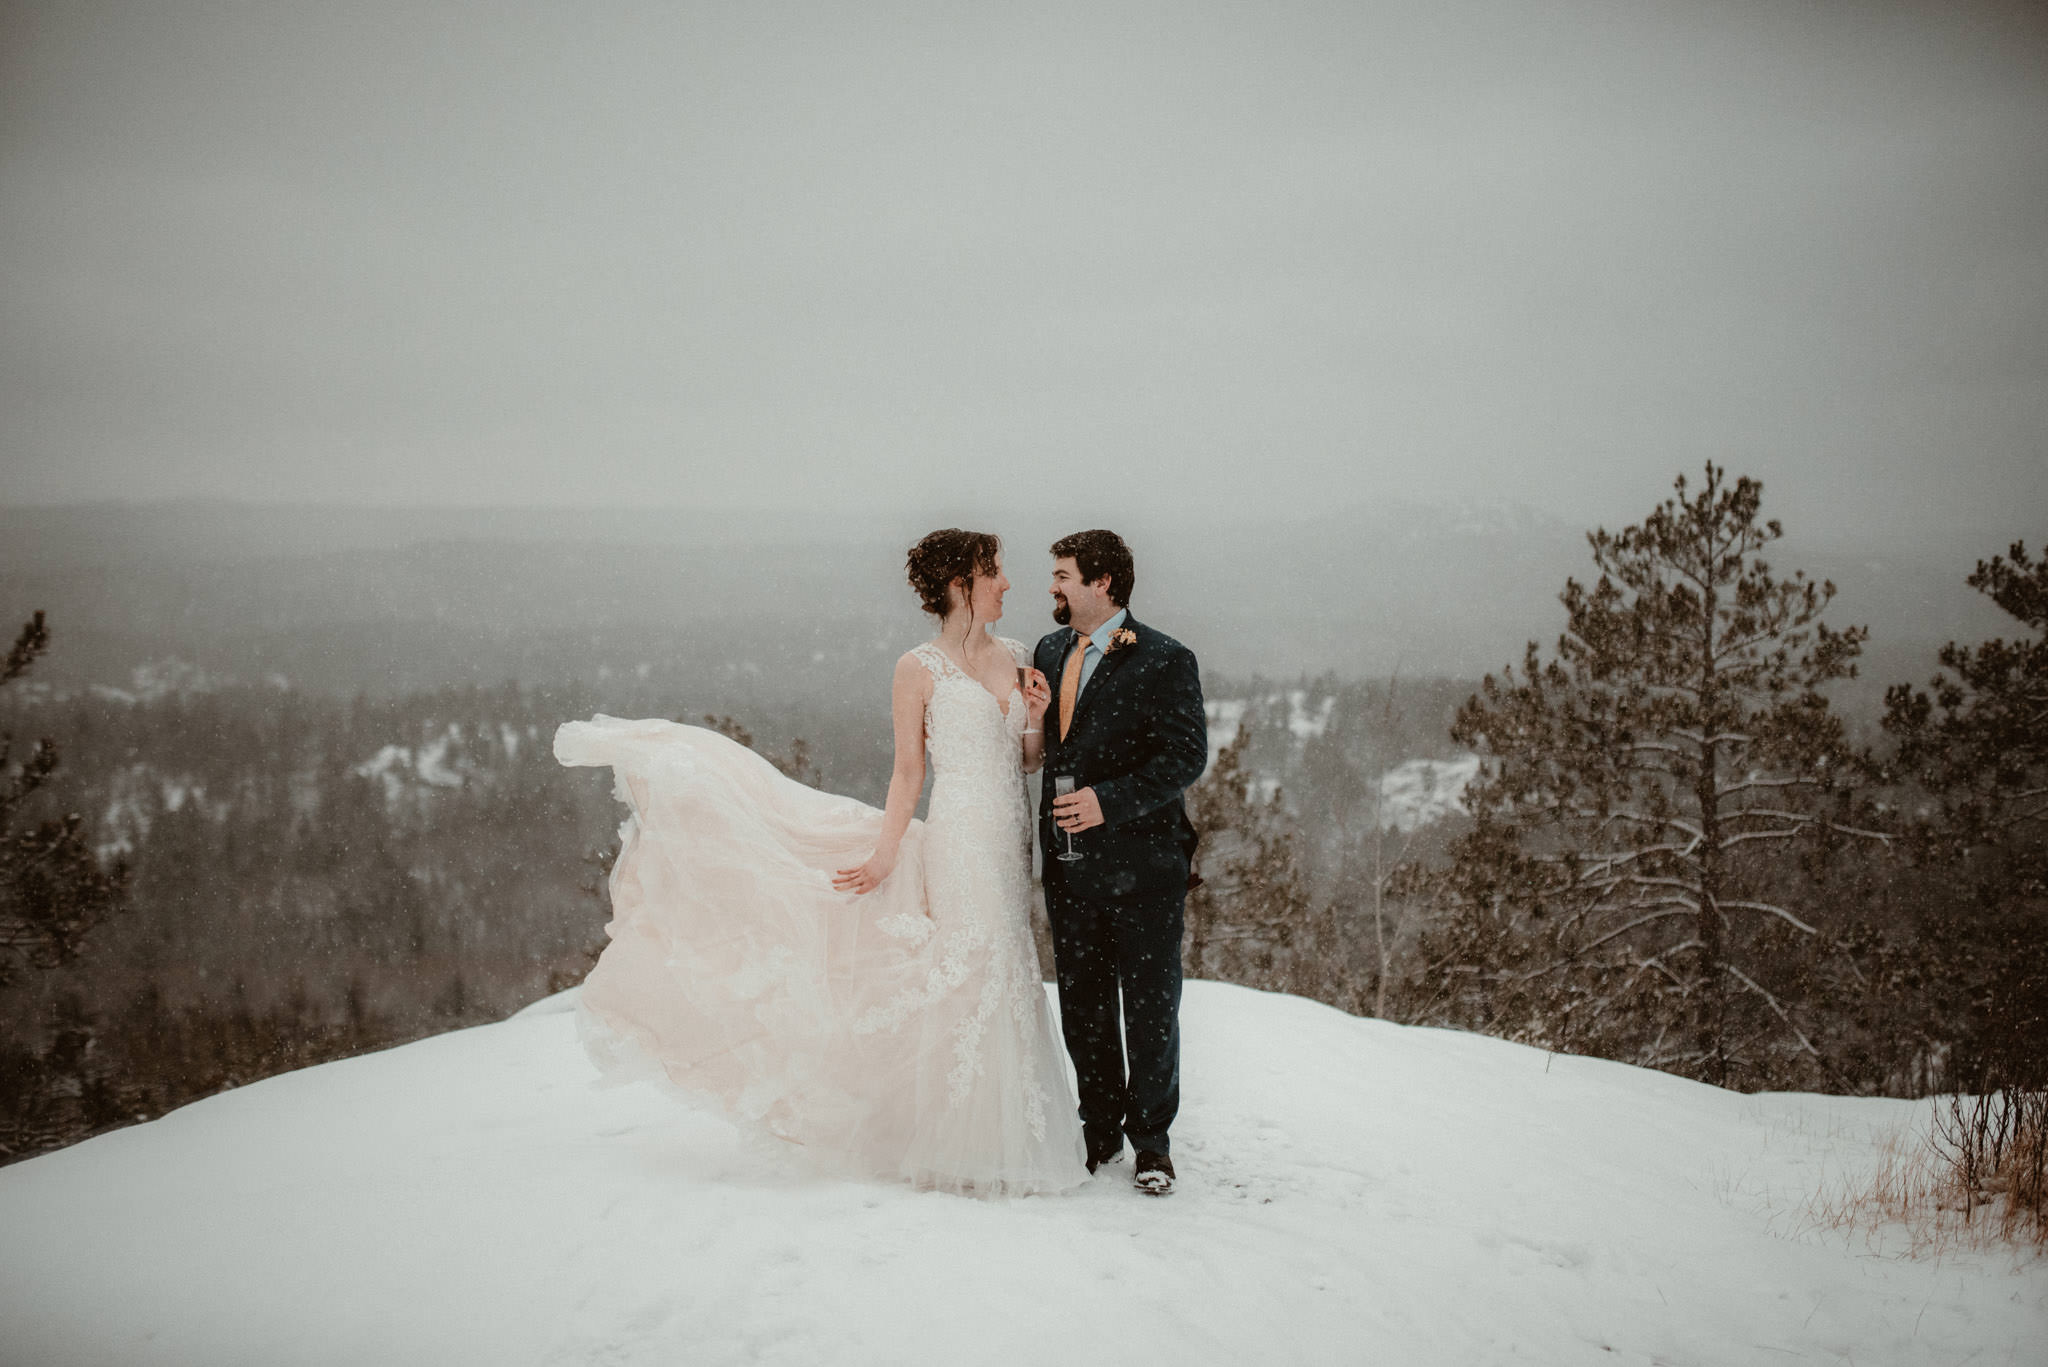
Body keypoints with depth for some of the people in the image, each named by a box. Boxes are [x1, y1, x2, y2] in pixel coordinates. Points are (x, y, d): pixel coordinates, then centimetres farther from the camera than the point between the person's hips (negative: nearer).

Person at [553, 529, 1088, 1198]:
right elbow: (907, 773, -4)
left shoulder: (1013, 657, 11)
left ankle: (1000, 1134, 22)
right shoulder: (919, 669, -5)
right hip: (960, 840, -6)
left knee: (1001, 984, 10)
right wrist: (884, 857, -9)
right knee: (970, 981, -4)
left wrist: (1038, 719, -4)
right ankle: (964, 1147, 8)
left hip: (1011, 842, 6)